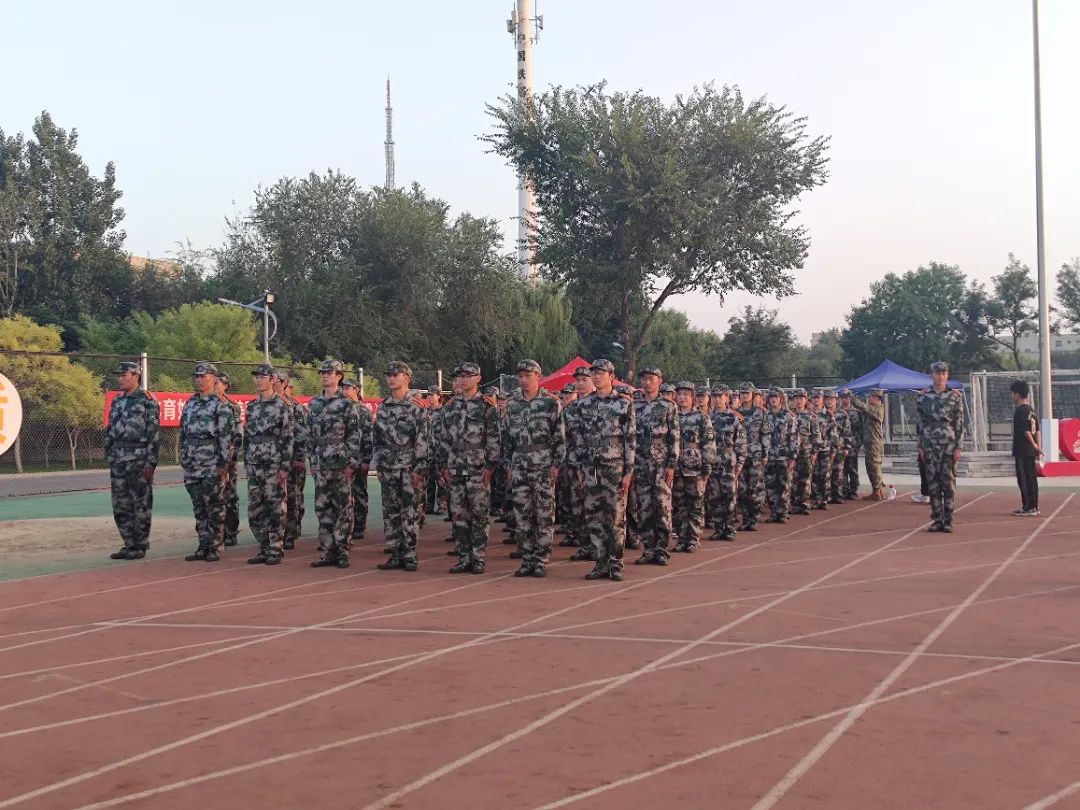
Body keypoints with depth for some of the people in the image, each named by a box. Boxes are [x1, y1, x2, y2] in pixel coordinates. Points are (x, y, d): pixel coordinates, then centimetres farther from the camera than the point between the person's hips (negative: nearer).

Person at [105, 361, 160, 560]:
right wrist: (108, 455, 13)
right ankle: (129, 544, 16)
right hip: (118, 460, 7)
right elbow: (110, 430, 19)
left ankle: (140, 546, 4)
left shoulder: (147, 401, -7)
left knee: (141, 504, -2)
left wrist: (151, 462, -16)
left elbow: (154, 433, -11)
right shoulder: (117, 401, 14)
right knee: (120, 505, 8)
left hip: (138, 459, -7)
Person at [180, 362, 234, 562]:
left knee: (215, 507, -2)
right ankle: (203, 547, 15)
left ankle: (215, 548, 3)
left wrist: (224, 463, -14)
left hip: (212, 465, -7)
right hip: (192, 465, 7)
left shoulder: (221, 405, -6)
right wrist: (183, 460, 13)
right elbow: (183, 434, 18)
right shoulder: (189, 404, 14)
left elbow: (226, 436, -10)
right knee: (198, 508, 9)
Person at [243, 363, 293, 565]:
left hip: (274, 465, -6)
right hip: (254, 466, 6)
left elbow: (288, 439, -8)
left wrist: (285, 467, -13)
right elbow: (247, 435, 18)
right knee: (255, 509, 6)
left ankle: (276, 549, 4)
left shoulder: (282, 406, -4)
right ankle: (264, 548, 15)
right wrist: (246, 462, 13)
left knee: (276, 508, -2)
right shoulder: (251, 406, 14)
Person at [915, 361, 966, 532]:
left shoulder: (955, 396, 2)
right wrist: (920, 446, 4)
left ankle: (948, 521, 3)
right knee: (933, 483, 3)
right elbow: (919, 423, 8)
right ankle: (937, 520, 8)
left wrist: (958, 447, -5)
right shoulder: (923, 397, 6)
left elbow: (959, 423, 1)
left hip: (949, 445, -2)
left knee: (948, 483, -1)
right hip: (930, 446, 2)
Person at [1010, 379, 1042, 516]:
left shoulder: (1020, 411, -14)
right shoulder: (1031, 410, 13)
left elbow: (1026, 431, -19)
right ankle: (1034, 506, 18)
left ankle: (1028, 508, -6)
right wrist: (1037, 446, 14)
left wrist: (1035, 446, -12)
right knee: (1032, 478, 12)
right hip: (1031, 451, 9)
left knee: (1024, 479, -6)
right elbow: (1037, 430, 14)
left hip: (1022, 451, -9)